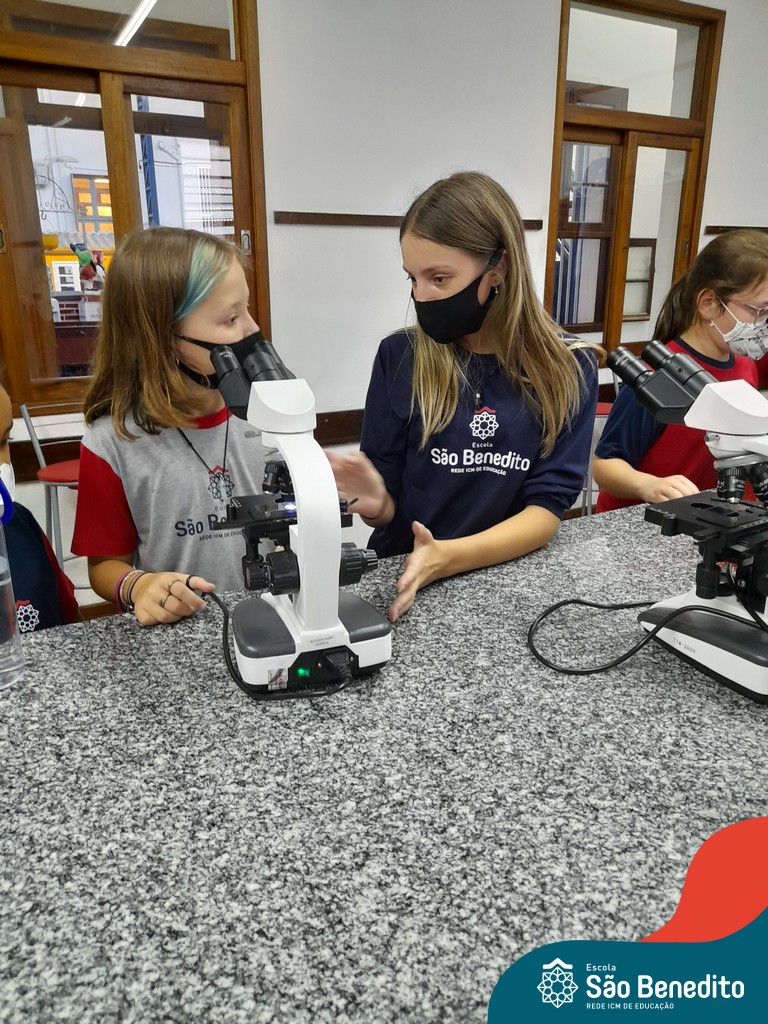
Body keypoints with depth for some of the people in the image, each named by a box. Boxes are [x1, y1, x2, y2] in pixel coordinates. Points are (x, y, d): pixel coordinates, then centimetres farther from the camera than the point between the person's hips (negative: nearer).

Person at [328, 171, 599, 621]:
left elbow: (548, 506, -9)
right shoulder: (400, 357, -3)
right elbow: (389, 510, 1)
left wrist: (448, 557, -25)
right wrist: (375, 503, -22)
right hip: (404, 577, 0)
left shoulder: (570, 368, -3)